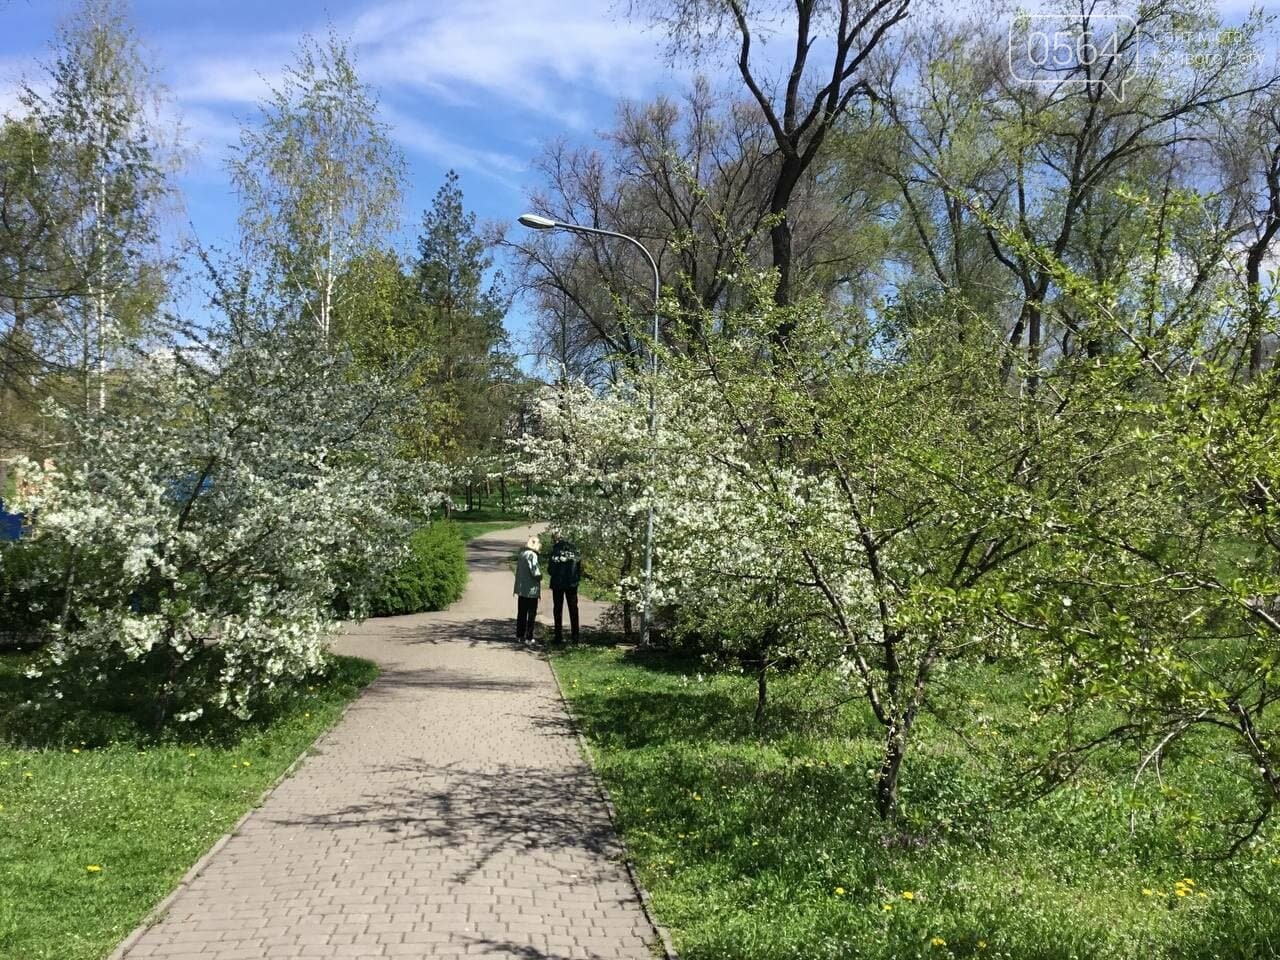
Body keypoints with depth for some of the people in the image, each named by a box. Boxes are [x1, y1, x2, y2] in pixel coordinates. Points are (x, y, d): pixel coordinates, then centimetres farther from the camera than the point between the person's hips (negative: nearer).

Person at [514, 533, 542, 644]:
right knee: (531, 614, 2)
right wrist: (540, 577, -1)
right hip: (531, 590, -8)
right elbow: (535, 573, -21)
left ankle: (519, 635, 20)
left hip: (521, 589, 8)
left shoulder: (522, 554, 8)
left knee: (521, 613, 14)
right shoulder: (532, 555, -17)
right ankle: (528, 637, 4)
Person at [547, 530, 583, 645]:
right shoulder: (574, 547, -1)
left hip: (558, 583, -3)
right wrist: (577, 578, 11)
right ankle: (575, 636, 12)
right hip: (572, 583, 3)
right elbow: (580, 566, 0)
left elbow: (550, 568, -10)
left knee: (558, 609, 8)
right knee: (573, 609, 12)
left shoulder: (555, 549, -11)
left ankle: (559, 636, 7)